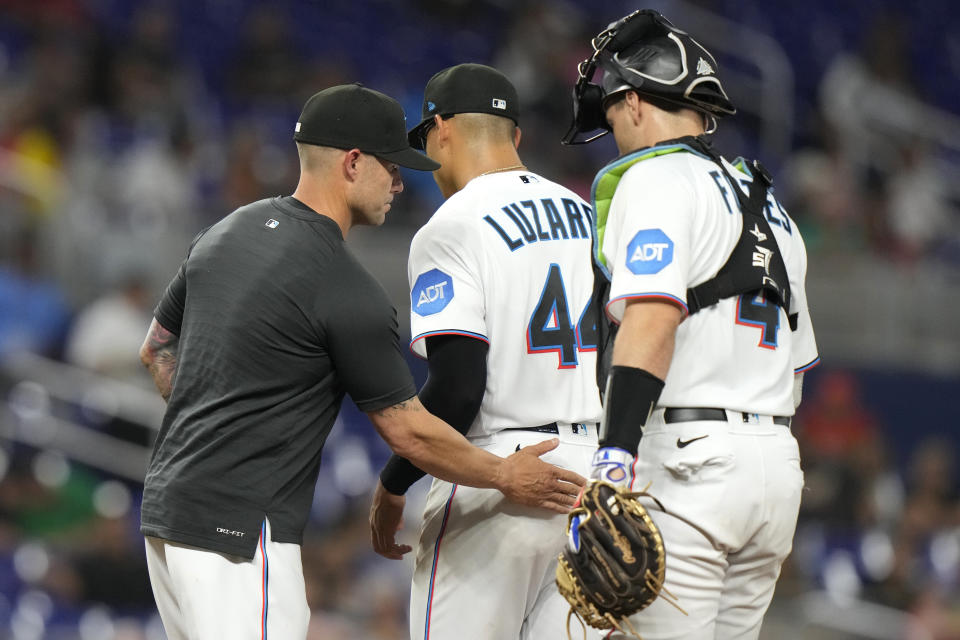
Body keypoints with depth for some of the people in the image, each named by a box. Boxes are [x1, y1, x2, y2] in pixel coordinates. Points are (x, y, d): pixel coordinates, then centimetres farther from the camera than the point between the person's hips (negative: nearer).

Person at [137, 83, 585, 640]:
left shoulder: (227, 232, 11)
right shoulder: (347, 290, -15)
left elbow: (157, 351, 22)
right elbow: (407, 429, -10)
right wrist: (507, 477, 3)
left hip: (166, 510, 9)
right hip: (239, 530, -9)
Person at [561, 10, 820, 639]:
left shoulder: (656, 178, -4)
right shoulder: (770, 206, 24)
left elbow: (653, 321, -20)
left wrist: (615, 458, -29)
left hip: (687, 459, -8)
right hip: (777, 465, 9)